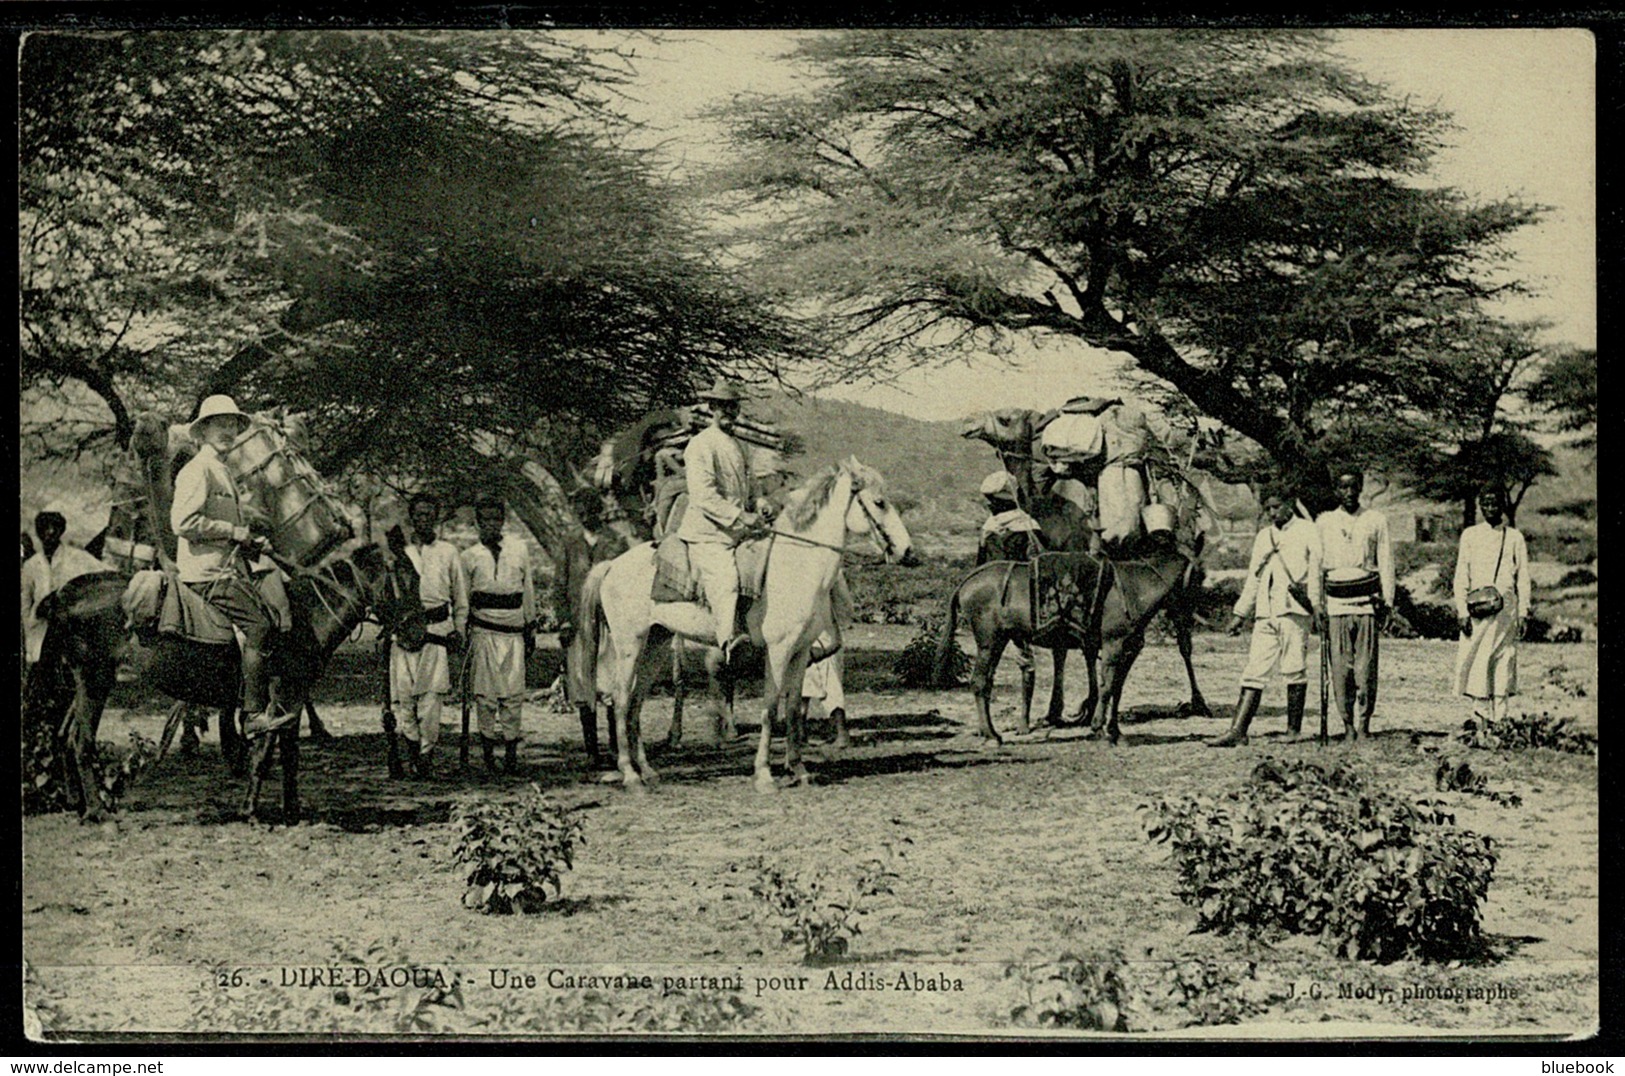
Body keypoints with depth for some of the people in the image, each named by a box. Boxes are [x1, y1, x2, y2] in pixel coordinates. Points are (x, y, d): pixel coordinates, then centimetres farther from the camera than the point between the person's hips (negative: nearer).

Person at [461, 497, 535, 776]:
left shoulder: (520, 551, 10)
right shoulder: (469, 557, 6)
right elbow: (463, 598, 10)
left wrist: (530, 628, 14)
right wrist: (463, 633, 6)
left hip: (514, 631, 1)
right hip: (484, 631, -1)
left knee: (514, 694, -2)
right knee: (486, 694, -3)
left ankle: (511, 752, 4)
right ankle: (488, 754, 3)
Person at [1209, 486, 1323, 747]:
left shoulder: (1307, 532, 5)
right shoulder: (1263, 536, 22)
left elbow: (1316, 569, -2)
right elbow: (1253, 577, 24)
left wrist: (1314, 606, -12)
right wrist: (1240, 613, 19)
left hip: (1294, 609, -5)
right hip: (1265, 613, 5)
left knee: (1294, 671, -4)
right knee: (1254, 672, -1)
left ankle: (1294, 730, 3)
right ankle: (1237, 731, -7)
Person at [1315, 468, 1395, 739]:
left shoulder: (1376, 520, 11)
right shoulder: (1324, 521, 13)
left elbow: (1386, 563, 10)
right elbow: (1315, 564, 13)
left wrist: (1386, 602, 2)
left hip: (1366, 602, -1)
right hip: (1335, 603, 1)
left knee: (1366, 667, -6)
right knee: (1340, 667, -4)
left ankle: (1364, 724, 0)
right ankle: (1347, 725, 2)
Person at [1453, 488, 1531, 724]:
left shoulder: (1514, 538, 9)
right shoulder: (1470, 535, 8)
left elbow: (1523, 578, 9)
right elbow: (1461, 575, 6)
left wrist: (1523, 613, 3)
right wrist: (1462, 611, -3)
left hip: (1505, 607, 0)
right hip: (1477, 607, 0)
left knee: (1504, 660, -1)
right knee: (1475, 660, -7)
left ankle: (1499, 718, 2)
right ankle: (1481, 715, -2)